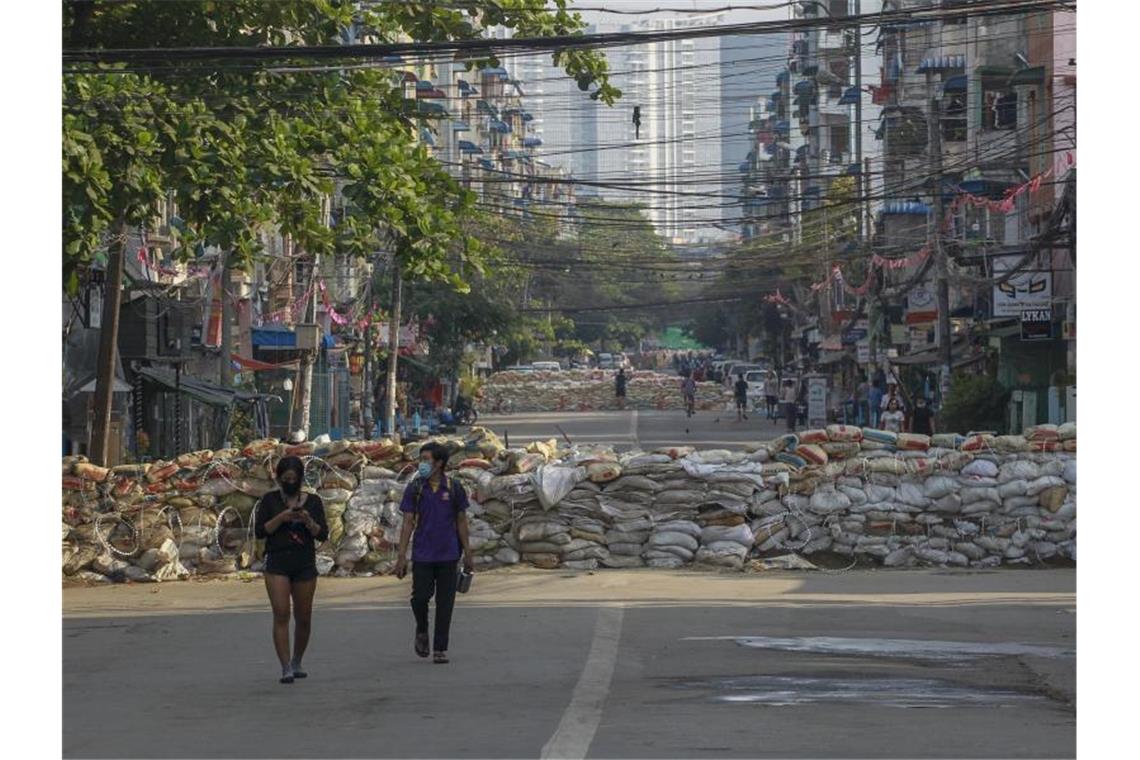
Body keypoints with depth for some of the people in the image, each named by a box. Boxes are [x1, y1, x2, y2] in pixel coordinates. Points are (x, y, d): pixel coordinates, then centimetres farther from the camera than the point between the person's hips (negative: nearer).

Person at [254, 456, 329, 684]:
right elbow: (259, 531, -2)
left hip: (305, 565, 2)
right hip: (277, 564, -2)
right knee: (281, 614, -13)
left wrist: (308, 522, -16)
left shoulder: (312, 501, 7)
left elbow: (323, 535, 2)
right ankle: (285, 668, -17)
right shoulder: (270, 500, 4)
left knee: (303, 618, 7)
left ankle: (296, 663, 27)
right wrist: (281, 518, -15)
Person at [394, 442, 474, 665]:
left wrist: (468, 555, 5)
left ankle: (440, 649, 8)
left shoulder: (454, 488, 1)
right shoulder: (414, 489, 1)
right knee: (420, 596, -7)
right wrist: (402, 558, -5)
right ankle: (421, 631, 23)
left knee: (445, 602, 1)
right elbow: (408, 523, 0)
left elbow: (461, 522, 7)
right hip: (422, 555, 0)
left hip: (448, 555, 0)